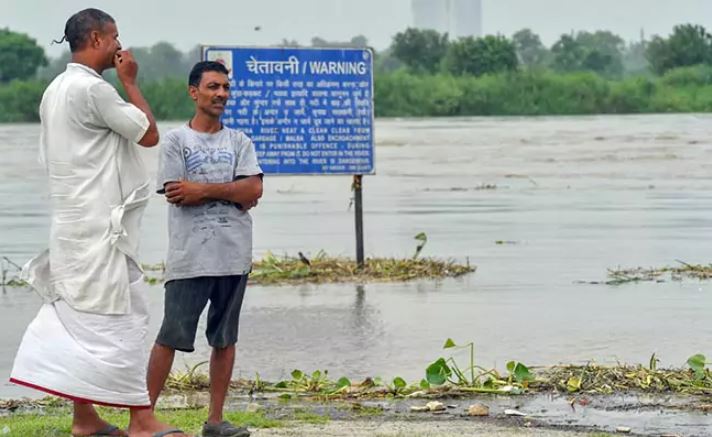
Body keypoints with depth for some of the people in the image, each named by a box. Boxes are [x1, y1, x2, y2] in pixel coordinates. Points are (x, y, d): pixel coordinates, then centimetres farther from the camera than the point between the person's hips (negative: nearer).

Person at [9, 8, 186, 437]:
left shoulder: (56, 89, 14)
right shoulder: (92, 89, -17)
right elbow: (149, 134, -11)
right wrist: (130, 81, -3)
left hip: (73, 219, 10)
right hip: (100, 223, -10)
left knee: (79, 317, 10)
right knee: (123, 314, -7)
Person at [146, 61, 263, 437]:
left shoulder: (239, 142, 13)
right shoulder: (176, 140, 3)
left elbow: (253, 191, -1)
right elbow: (176, 195, -8)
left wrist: (204, 189, -9)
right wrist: (231, 191, -5)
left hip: (234, 255, 4)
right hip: (189, 257, -4)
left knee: (225, 339, 6)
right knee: (171, 338, -4)